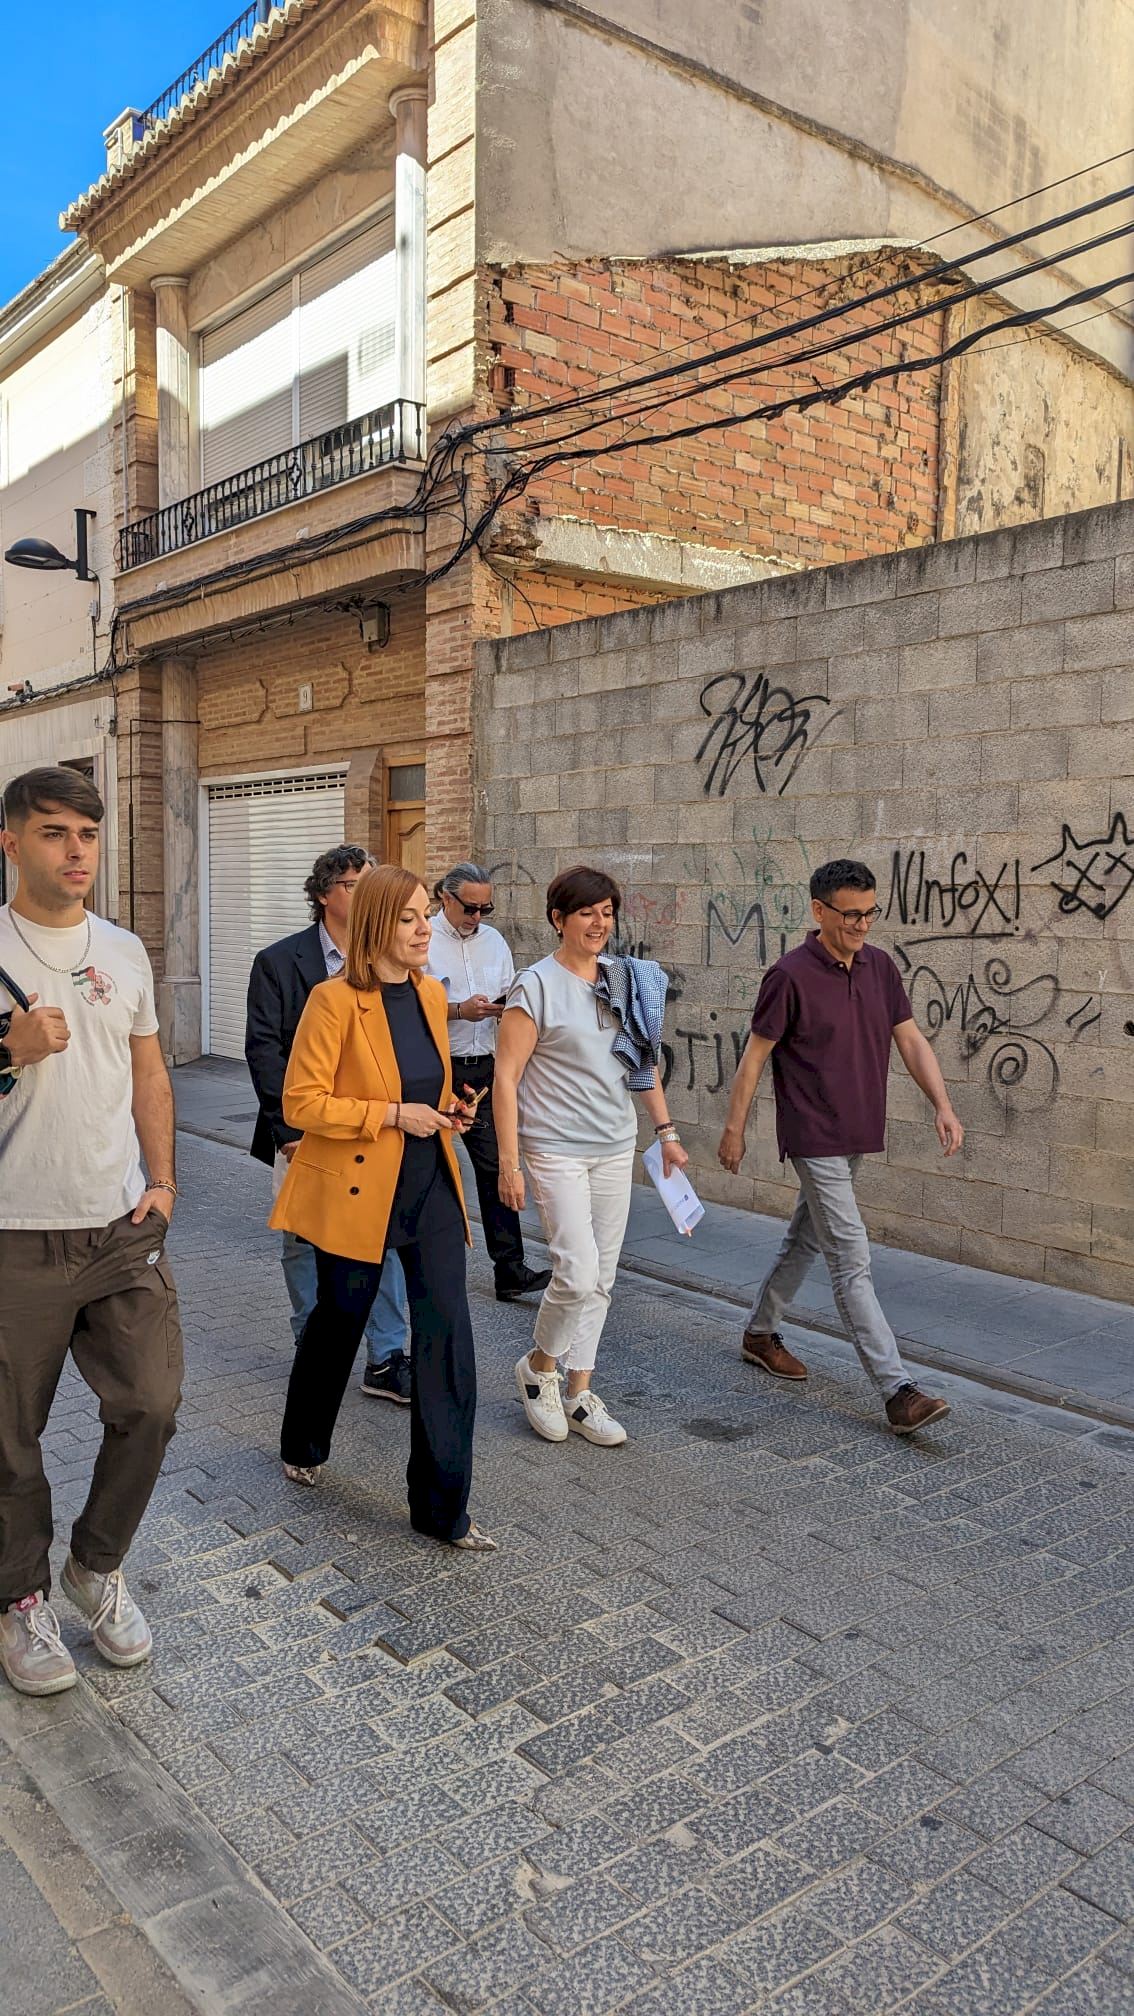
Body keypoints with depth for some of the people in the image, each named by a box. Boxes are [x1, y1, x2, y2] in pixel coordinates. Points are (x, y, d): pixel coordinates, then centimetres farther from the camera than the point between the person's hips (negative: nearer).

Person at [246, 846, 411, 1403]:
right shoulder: (278, 961, -3)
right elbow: (264, 1049, -7)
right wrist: (288, 1128, -12)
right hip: (307, 1133, -2)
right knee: (305, 1245, 10)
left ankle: (385, 1360, 14)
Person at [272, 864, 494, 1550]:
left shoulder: (432, 994, 5)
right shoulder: (336, 1001, -15)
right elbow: (301, 1102, -16)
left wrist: (447, 1108, 0)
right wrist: (393, 1115, -21)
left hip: (431, 1185, 5)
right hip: (356, 1190, -4)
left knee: (448, 1333, -3)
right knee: (339, 1321, 16)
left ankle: (443, 1508, 9)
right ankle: (304, 1448, 46)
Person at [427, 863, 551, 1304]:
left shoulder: (494, 941, 11)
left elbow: (509, 1000, 17)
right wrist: (459, 1011, -21)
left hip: (482, 1069, 4)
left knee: (495, 1165, -1)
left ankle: (510, 1270, 0)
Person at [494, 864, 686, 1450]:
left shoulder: (627, 980, 7)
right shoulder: (537, 986, -10)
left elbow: (643, 1062, 18)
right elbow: (506, 1077, -11)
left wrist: (666, 1131, 14)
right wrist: (509, 1163, -14)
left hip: (615, 1148, 6)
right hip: (557, 1149, -6)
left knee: (600, 1279, 10)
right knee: (578, 1274, -12)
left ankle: (580, 1393, 23)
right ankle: (539, 1366, 16)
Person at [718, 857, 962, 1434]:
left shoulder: (880, 967, 4)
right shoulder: (791, 975, -14)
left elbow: (910, 1040, 6)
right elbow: (755, 1055, -9)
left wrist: (942, 1105, -7)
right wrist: (734, 1129, -5)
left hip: (857, 1137, 7)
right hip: (814, 1140, -7)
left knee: (805, 1239, 20)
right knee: (852, 1263, -8)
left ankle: (760, 1333, 38)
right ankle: (897, 1392, -7)